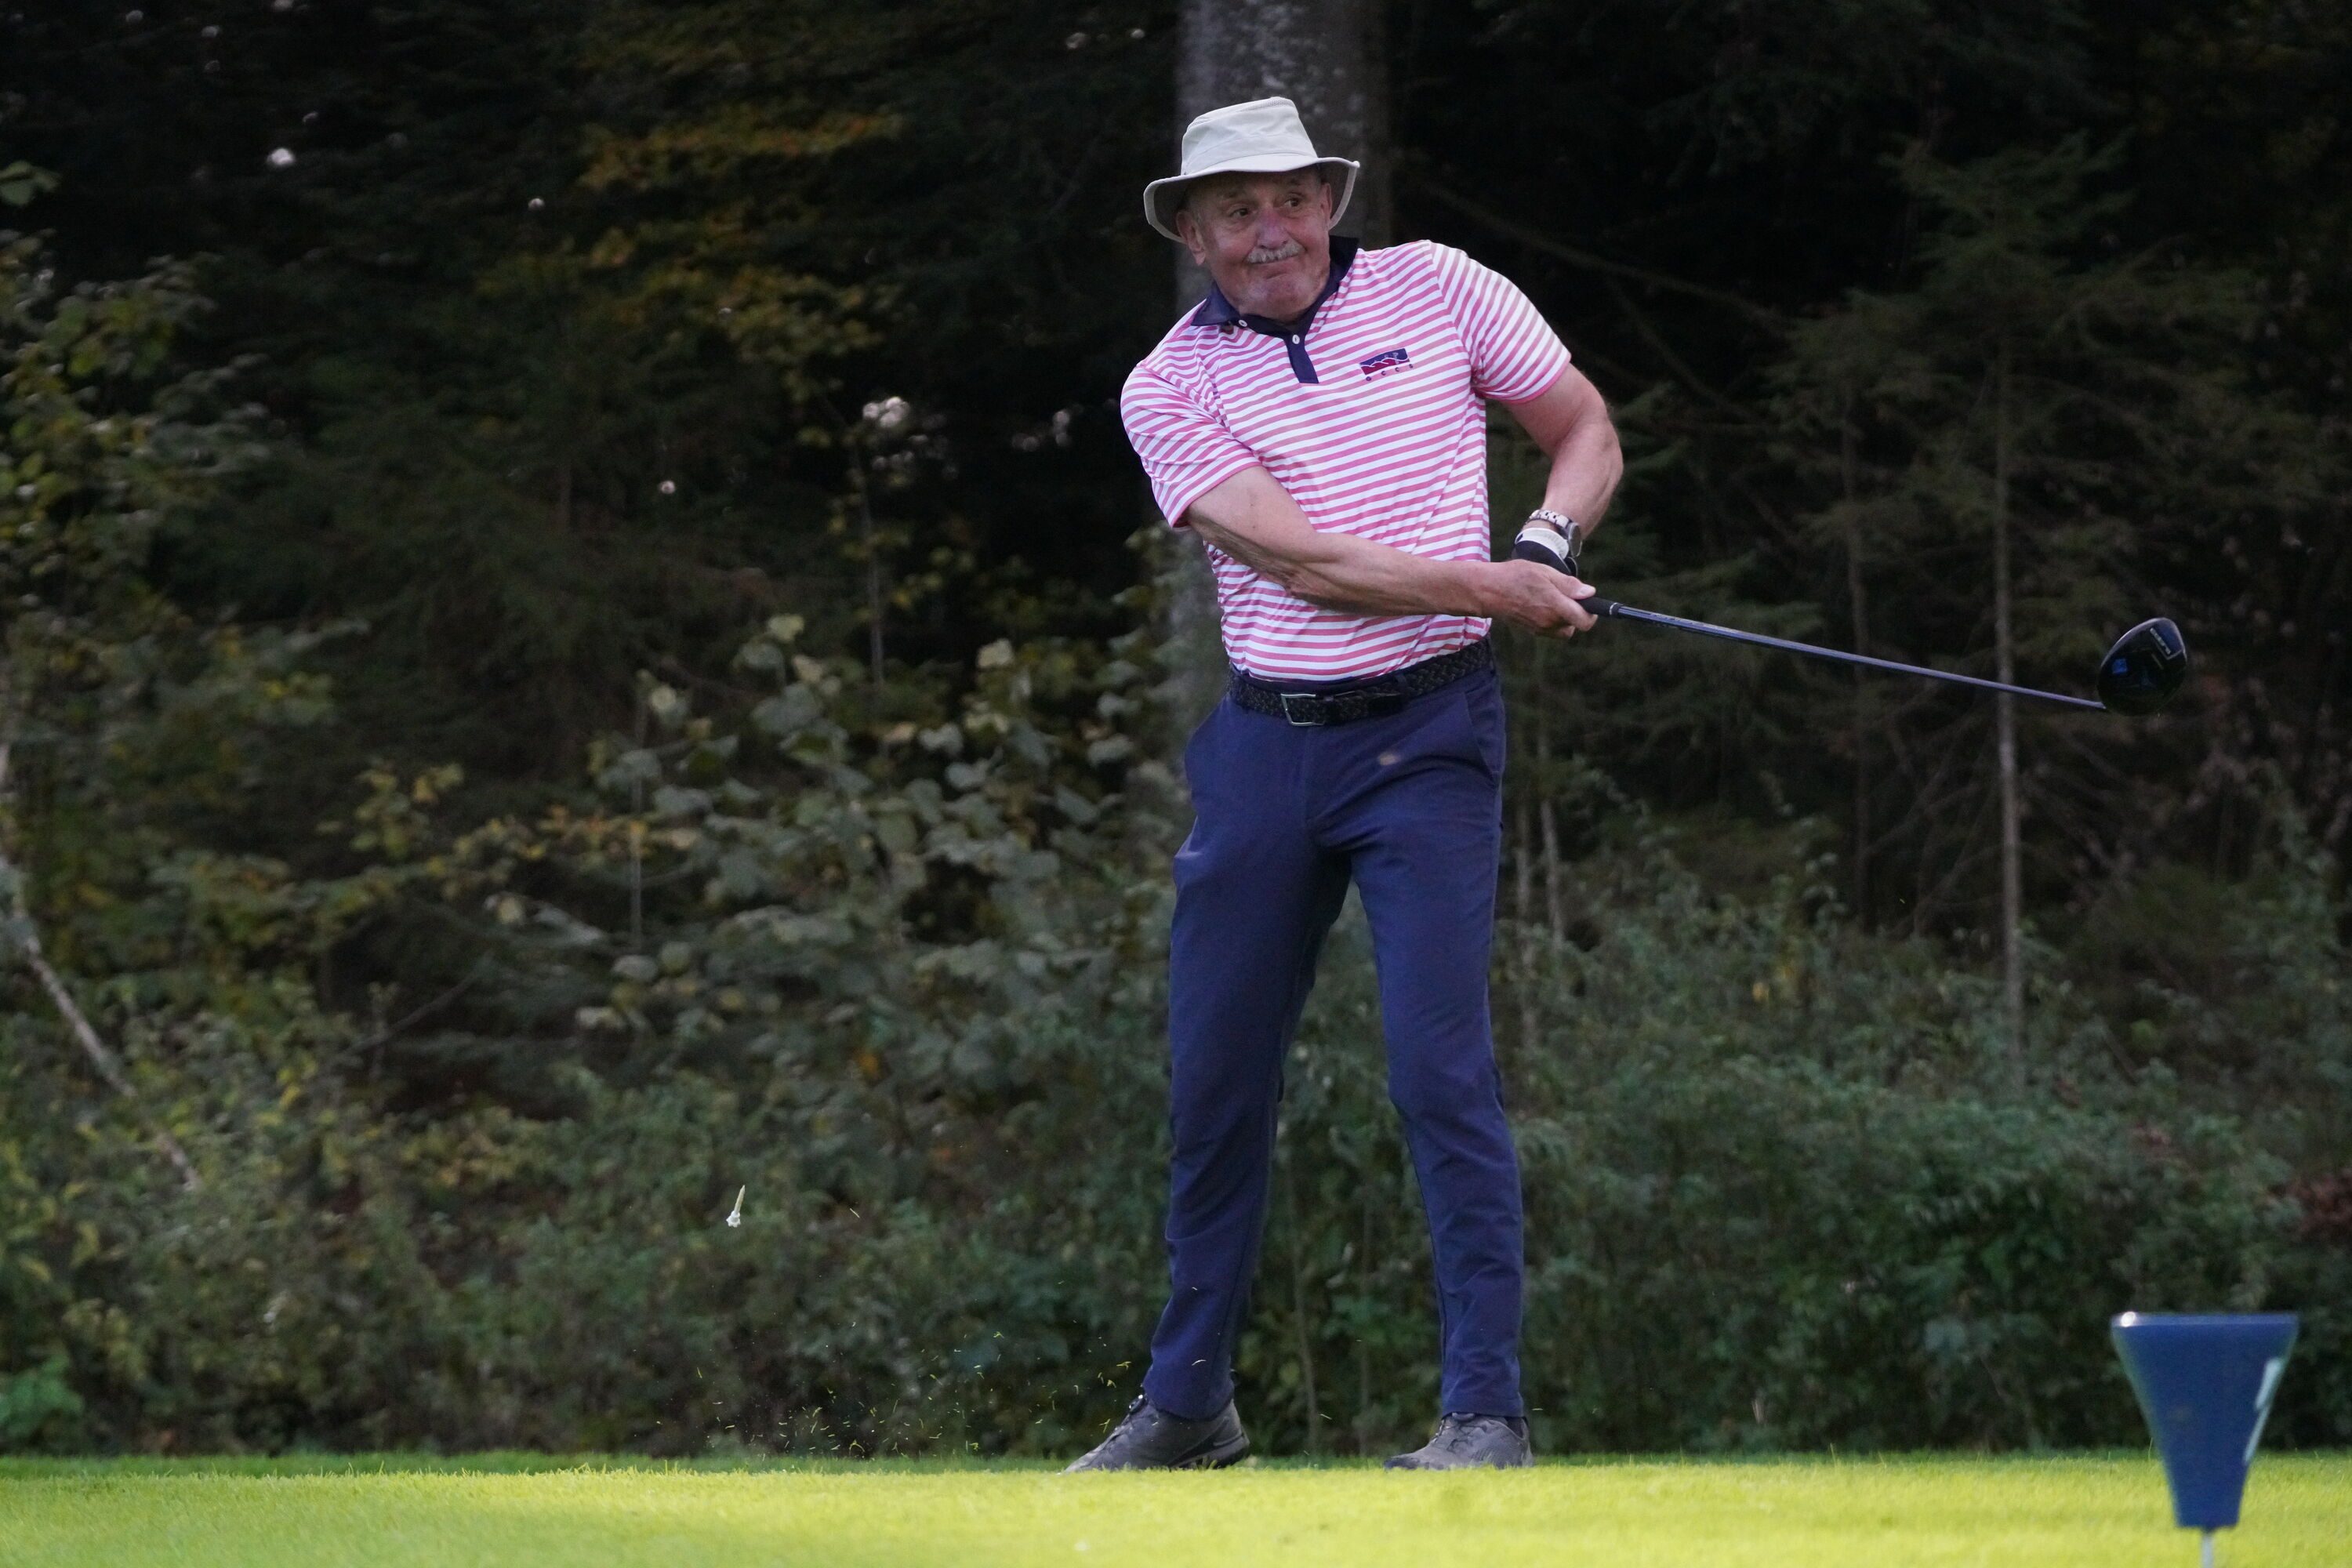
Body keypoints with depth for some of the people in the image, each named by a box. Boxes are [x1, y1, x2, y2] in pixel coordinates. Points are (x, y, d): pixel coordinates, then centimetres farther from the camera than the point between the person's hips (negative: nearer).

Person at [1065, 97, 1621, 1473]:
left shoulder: (1435, 289, 3)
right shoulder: (1170, 391, 0)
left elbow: (1587, 431, 13)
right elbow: (1298, 557, -13)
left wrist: (1546, 547, -7)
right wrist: (1493, 586, -20)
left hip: (1427, 733, -2)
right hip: (1264, 742, 2)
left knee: (1441, 1064, -13)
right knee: (1217, 1083, 7)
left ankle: (1488, 1408, -11)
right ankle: (1189, 1402, 21)